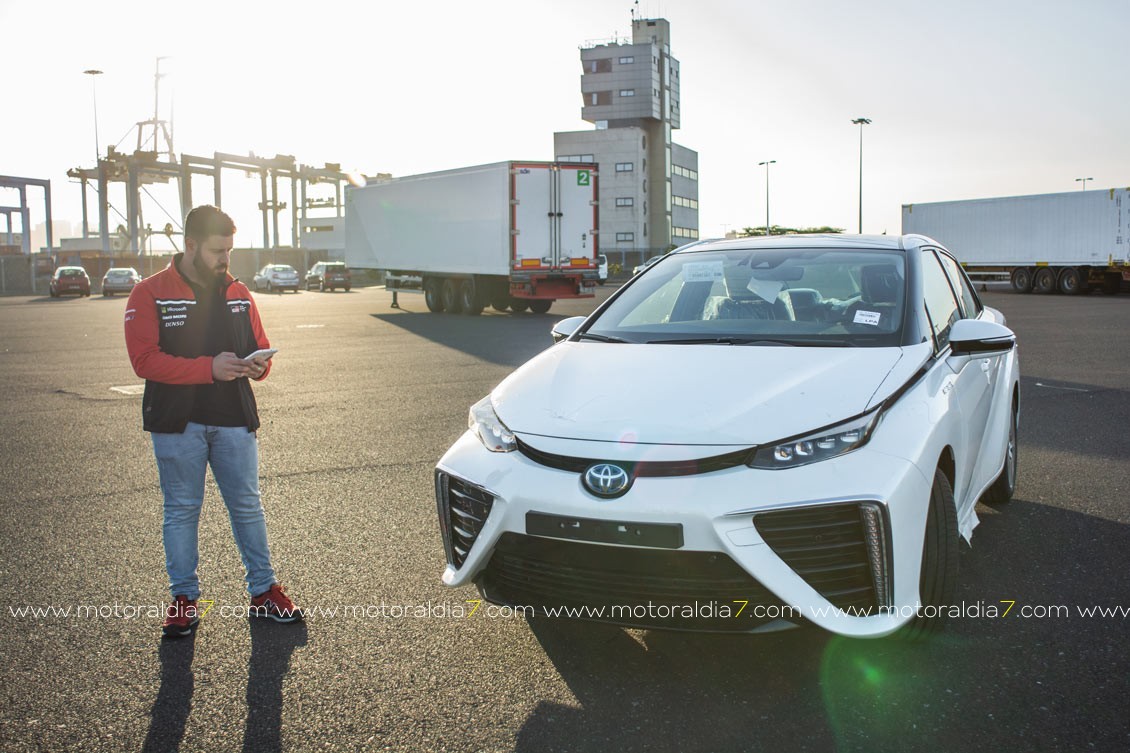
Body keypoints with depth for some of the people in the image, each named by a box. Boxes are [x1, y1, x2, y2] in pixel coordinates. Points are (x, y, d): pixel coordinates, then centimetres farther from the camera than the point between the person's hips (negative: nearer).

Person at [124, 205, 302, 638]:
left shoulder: (238, 294, 10)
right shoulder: (150, 294, -3)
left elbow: (260, 346, 16)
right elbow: (145, 359, -13)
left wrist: (258, 366, -10)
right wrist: (210, 368, -22)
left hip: (234, 420, 3)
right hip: (177, 423, -3)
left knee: (247, 506, 9)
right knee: (181, 510, 7)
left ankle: (263, 590, 19)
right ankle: (183, 598, 19)